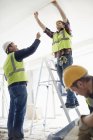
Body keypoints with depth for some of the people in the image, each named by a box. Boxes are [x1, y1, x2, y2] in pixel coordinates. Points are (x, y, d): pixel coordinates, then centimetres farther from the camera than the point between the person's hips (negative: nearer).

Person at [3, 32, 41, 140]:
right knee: (20, 111, -14)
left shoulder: (6, 62, 29)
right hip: (19, 85, -9)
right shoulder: (15, 54, 2)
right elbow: (31, 49, -4)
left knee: (13, 111, 3)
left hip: (11, 86, 9)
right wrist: (37, 39, 8)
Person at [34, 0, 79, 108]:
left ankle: (70, 101, -17)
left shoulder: (66, 31, 14)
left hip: (66, 56, -6)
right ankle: (74, 100, 7)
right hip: (58, 59, 6)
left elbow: (65, 17, 1)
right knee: (63, 81, 2)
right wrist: (36, 18, 27)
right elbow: (43, 27, 30)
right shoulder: (54, 35, 27)